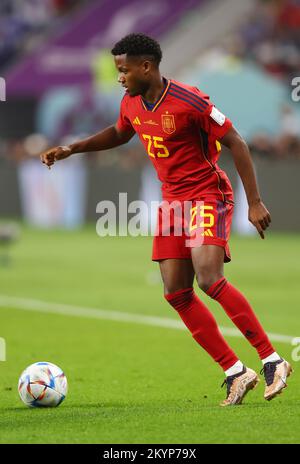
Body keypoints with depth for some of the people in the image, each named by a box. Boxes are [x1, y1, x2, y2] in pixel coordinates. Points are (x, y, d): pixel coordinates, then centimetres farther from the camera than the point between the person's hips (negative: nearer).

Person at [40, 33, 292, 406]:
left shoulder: (189, 101, -19)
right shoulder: (131, 104, 3)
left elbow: (236, 144, -14)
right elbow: (118, 134, 27)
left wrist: (254, 202, -16)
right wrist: (72, 148, 17)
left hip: (207, 196, -8)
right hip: (172, 200, 8)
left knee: (209, 280, -25)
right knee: (176, 293, -2)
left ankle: (272, 361, -16)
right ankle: (236, 373, 5)